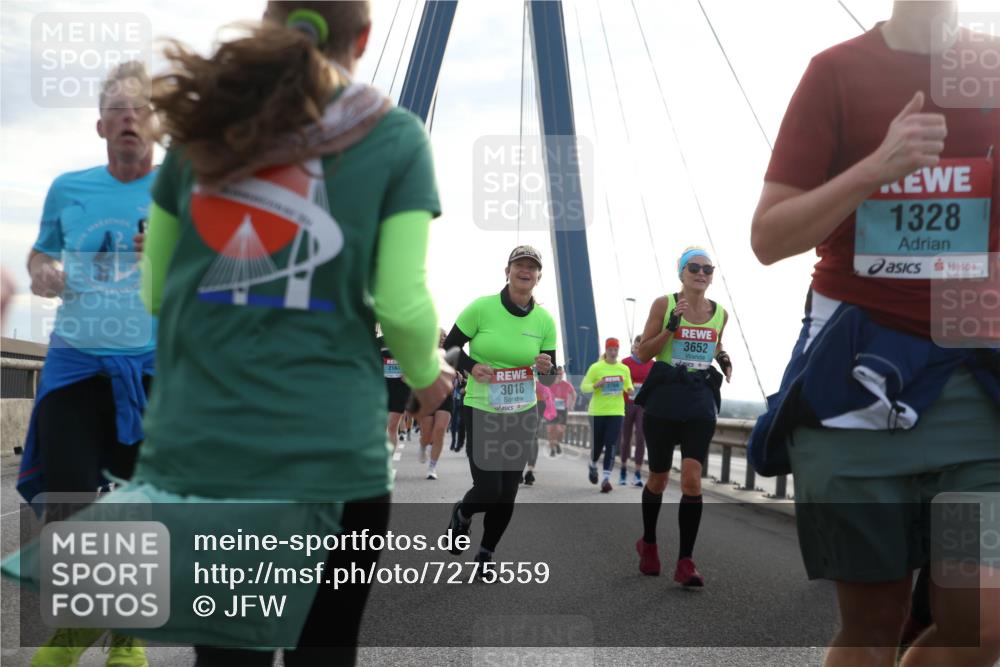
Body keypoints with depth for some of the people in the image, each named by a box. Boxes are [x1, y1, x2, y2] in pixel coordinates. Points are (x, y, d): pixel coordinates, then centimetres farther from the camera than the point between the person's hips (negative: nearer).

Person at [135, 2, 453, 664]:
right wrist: (427, 376, 14)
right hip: (326, 451, -3)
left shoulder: (206, 120, 10)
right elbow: (401, 305, -7)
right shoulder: (394, 137, 1)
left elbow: (156, 289, 12)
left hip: (192, 447, 3)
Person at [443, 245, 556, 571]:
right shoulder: (481, 308, -11)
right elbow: (449, 347, -2)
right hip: (481, 411, -3)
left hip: (523, 414, 3)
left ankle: (485, 555, 27)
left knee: (508, 493, 5)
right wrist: (471, 367, -20)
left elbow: (550, 376, 6)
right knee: (489, 490, -10)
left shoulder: (544, 320, -1)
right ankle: (461, 514, 27)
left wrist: (547, 368, -18)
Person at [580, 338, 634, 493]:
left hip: (616, 412, 1)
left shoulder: (624, 369, 6)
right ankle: (593, 466, 41)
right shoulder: (596, 367, -3)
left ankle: (606, 478, -12)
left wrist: (630, 390, -6)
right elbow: (583, 386, -3)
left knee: (611, 445, -10)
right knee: (597, 444, 8)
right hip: (597, 412, -1)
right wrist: (596, 385, -22)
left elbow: (629, 387, 18)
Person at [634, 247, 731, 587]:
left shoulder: (720, 313, 7)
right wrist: (671, 326, -18)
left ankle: (685, 563, -7)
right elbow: (643, 354, -5)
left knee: (692, 479, -12)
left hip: (701, 401, 2)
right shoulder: (664, 304, -4)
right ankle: (648, 543, 35)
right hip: (664, 399, -2)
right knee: (659, 478, 11)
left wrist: (723, 360, 4)